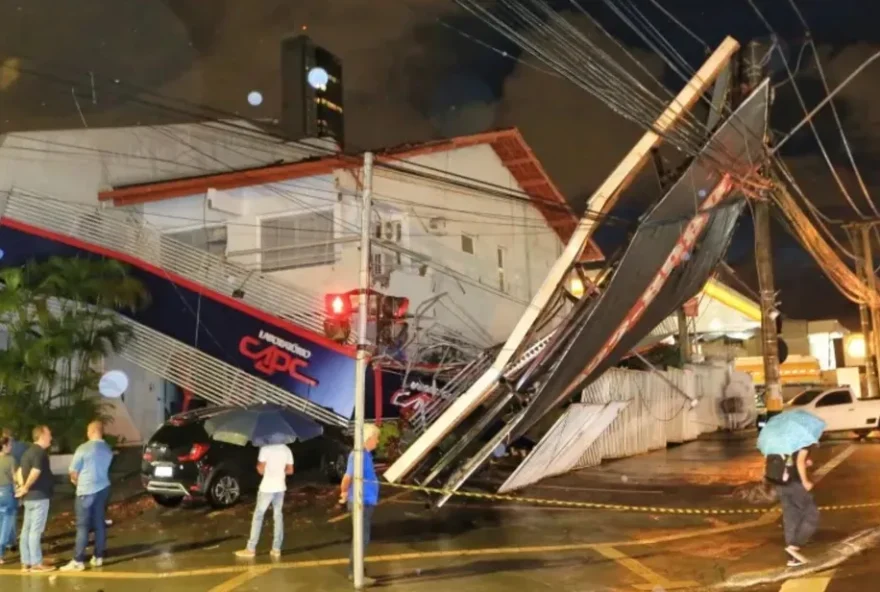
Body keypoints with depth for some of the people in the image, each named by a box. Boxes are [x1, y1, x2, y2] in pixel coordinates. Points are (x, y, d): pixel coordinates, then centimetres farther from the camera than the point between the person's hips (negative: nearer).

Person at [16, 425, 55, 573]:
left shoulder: (29, 451, 15)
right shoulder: (40, 452, -15)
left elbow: (20, 471, 19)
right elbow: (35, 473, -27)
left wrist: (22, 487, 9)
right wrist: (26, 488, -14)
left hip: (30, 496, 10)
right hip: (39, 496, -10)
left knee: (27, 529, 10)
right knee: (36, 530, -6)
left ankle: (26, 563, 15)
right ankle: (36, 563, -3)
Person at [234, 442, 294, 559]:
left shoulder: (265, 448, -11)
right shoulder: (286, 449, 6)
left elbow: (261, 470, -11)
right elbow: (290, 470, 9)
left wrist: (258, 465, 9)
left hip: (267, 487, -5)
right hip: (280, 487, 5)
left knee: (258, 516, 2)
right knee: (278, 516, 10)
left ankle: (251, 549, 3)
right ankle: (276, 549, 10)